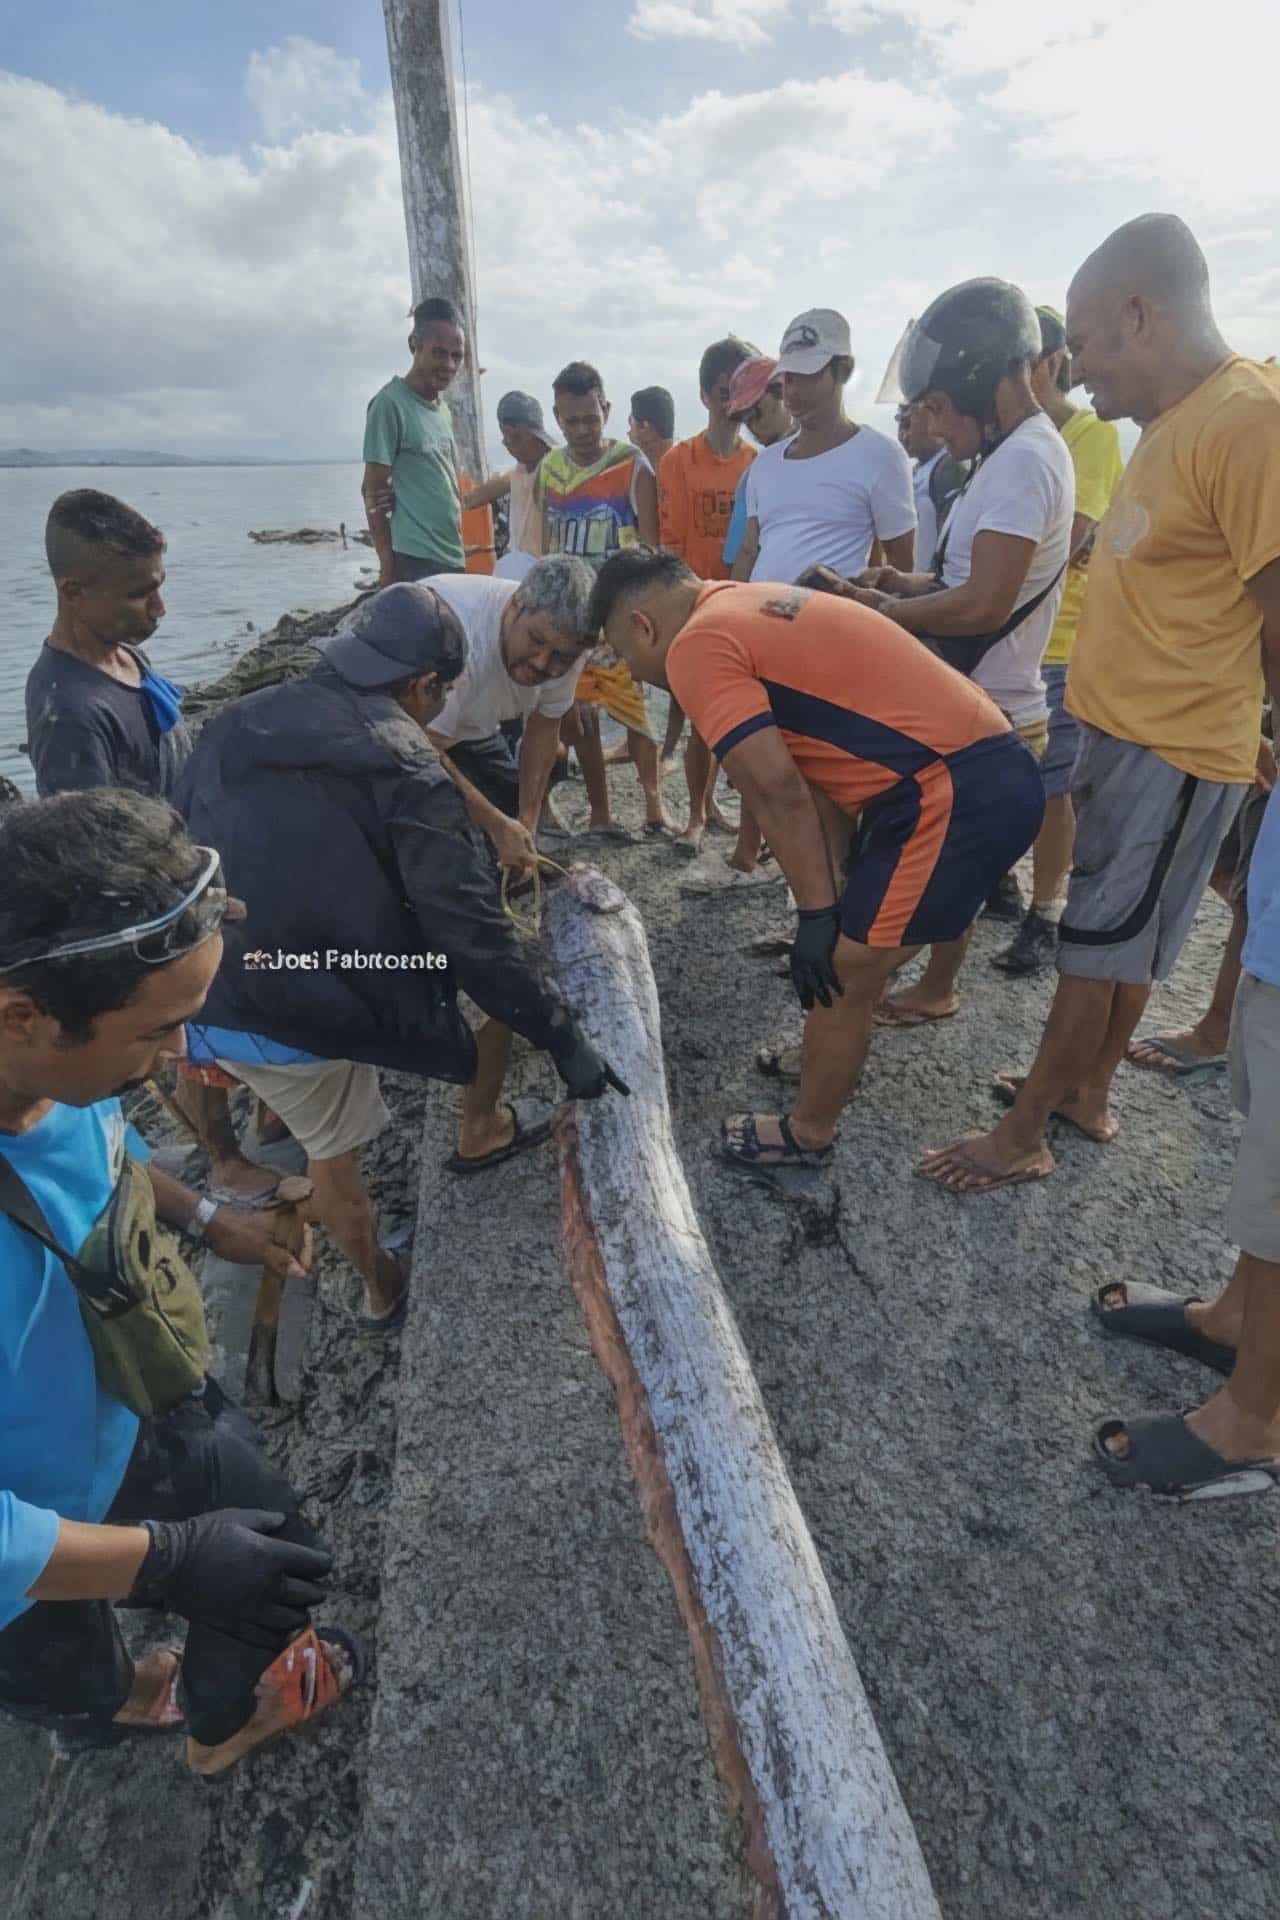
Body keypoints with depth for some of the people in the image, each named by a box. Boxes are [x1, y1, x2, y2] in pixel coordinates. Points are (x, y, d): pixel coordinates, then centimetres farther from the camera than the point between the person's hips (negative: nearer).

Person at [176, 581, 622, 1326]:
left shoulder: (236, 723, 10)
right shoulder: (405, 769, -11)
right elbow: (471, 934, -16)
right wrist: (564, 1039, -8)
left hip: (215, 1007, 7)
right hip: (323, 1007, -6)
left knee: (329, 1149, 29)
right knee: (502, 971, 17)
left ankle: (382, 1289, 49)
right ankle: (482, 1131, 37)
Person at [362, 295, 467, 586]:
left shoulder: (443, 409, 16)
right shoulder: (390, 403, -7)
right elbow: (373, 491, -9)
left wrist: (458, 552, 16)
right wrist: (388, 564, -13)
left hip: (452, 559, 8)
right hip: (414, 561, -8)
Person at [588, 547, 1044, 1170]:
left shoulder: (697, 646, -8)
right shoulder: (747, 607, 21)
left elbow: (777, 792, -15)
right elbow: (821, 768, 18)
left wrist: (816, 914, -7)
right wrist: (832, 892, 16)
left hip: (955, 795, -10)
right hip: (993, 772, 10)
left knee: (845, 972, 4)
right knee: (853, 950, 26)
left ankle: (808, 1133, 23)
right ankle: (831, 1058, 47)